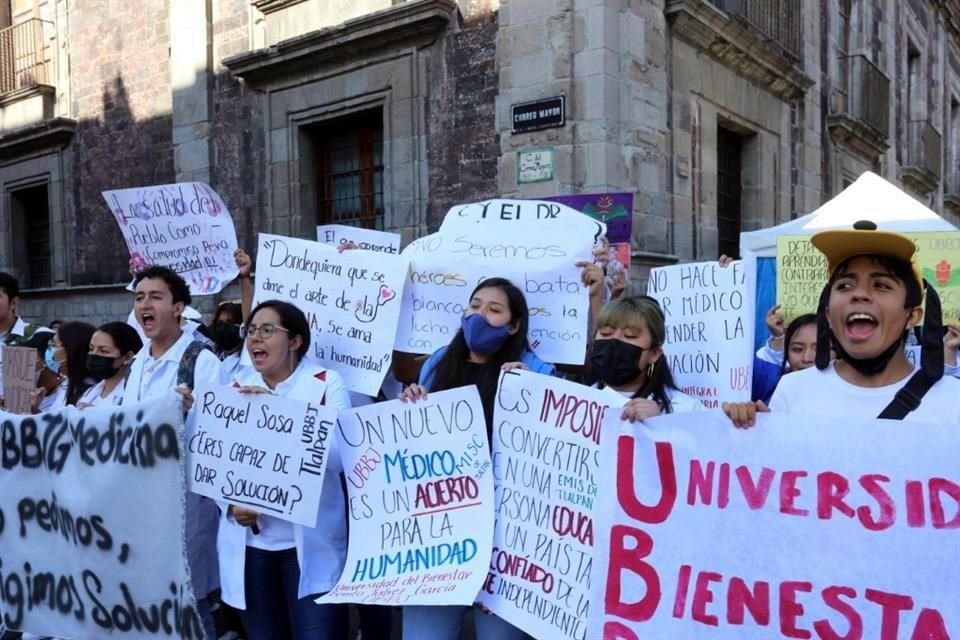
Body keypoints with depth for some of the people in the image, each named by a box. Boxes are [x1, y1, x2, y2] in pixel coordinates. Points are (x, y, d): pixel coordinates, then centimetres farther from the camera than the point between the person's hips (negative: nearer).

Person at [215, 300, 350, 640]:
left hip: (310, 543, -4)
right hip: (249, 542, 4)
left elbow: (336, 454, -17)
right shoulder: (236, 387, 8)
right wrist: (230, 504, -12)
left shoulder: (327, 383, -4)